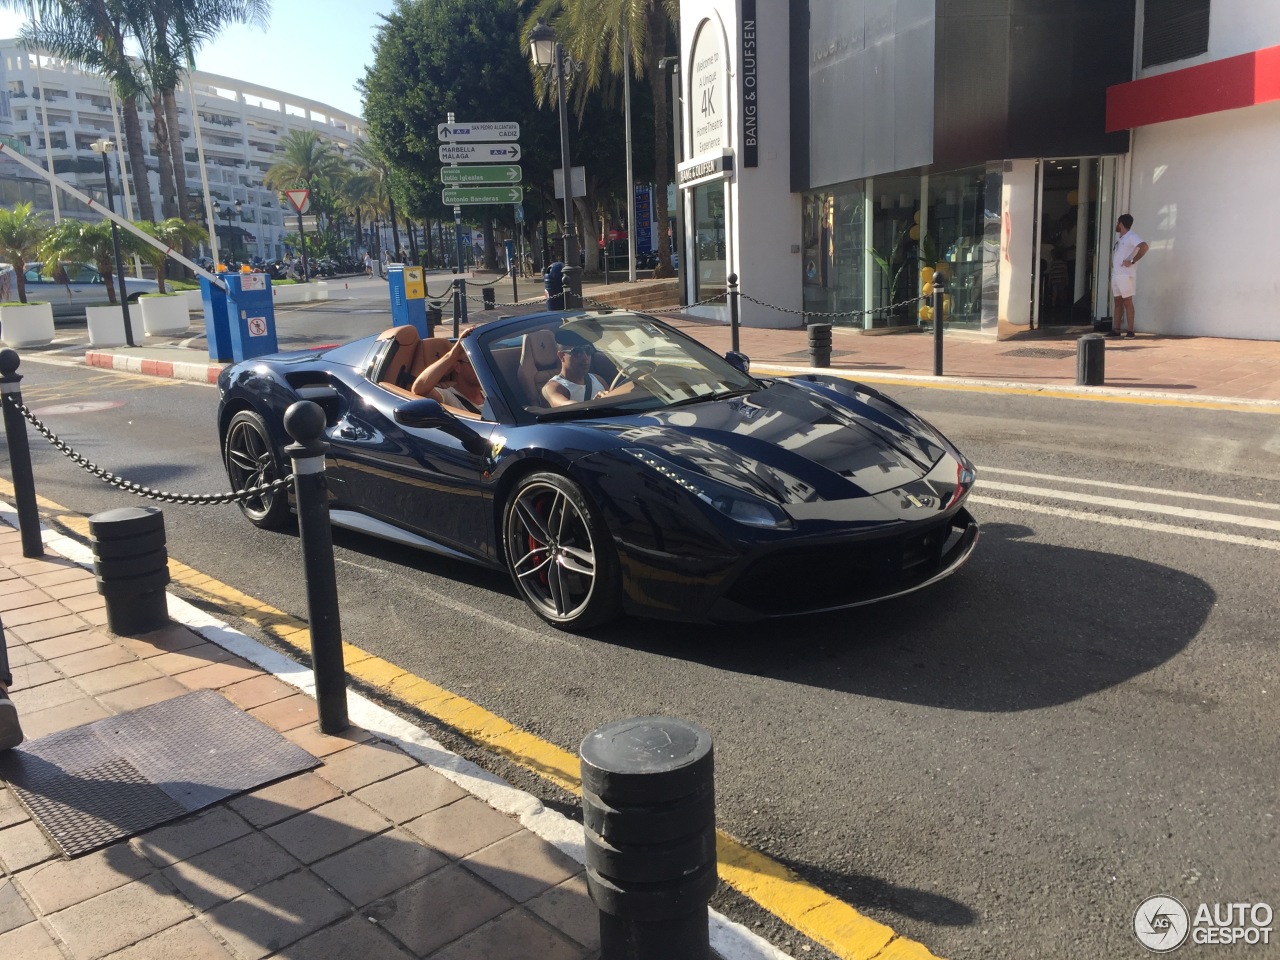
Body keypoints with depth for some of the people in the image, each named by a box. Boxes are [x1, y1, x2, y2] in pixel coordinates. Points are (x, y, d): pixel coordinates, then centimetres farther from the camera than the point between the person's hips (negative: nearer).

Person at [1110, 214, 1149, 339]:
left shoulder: (1131, 237, -9)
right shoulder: (1119, 238, 18)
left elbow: (1145, 247, -23)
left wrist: (1132, 261, -20)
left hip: (1125, 275, -9)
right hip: (1115, 275, 9)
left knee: (1127, 302, -7)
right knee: (1118, 302, 9)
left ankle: (1130, 330, -6)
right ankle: (1117, 329, 11)